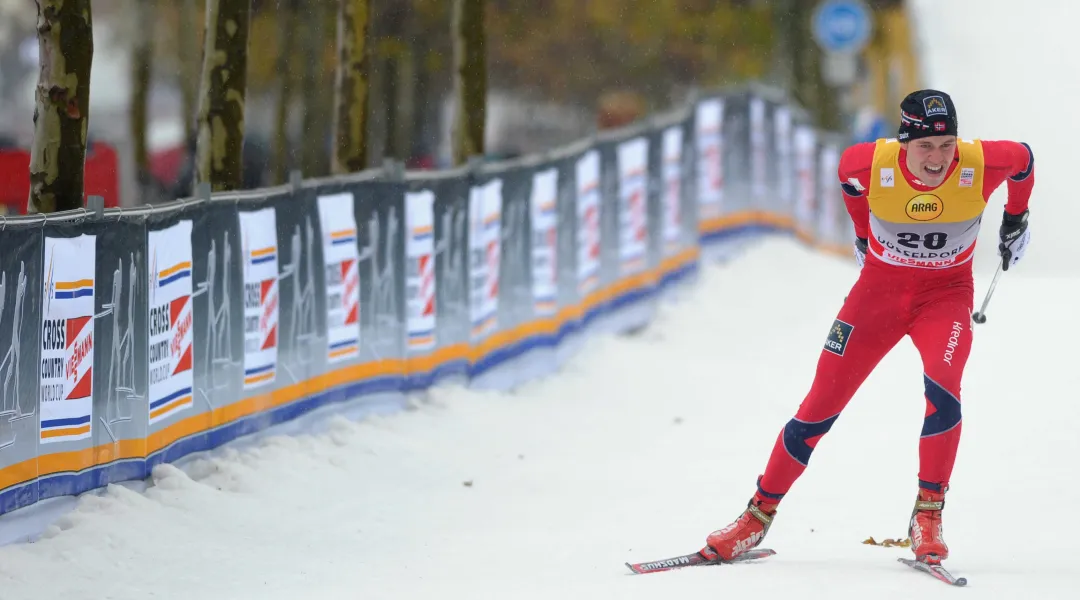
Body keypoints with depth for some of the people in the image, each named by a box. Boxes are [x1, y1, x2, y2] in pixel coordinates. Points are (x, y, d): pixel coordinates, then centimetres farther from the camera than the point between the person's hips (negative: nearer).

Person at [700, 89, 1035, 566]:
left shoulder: (981, 165, -24)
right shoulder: (870, 164, -23)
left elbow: (1023, 158, 0)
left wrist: (1016, 218, 16)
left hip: (946, 293, -1)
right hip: (880, 286, 1)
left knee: (942, 387, -29)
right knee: (822, 404, -2)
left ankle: (927, 517, -18)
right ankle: (759, 514, 14)